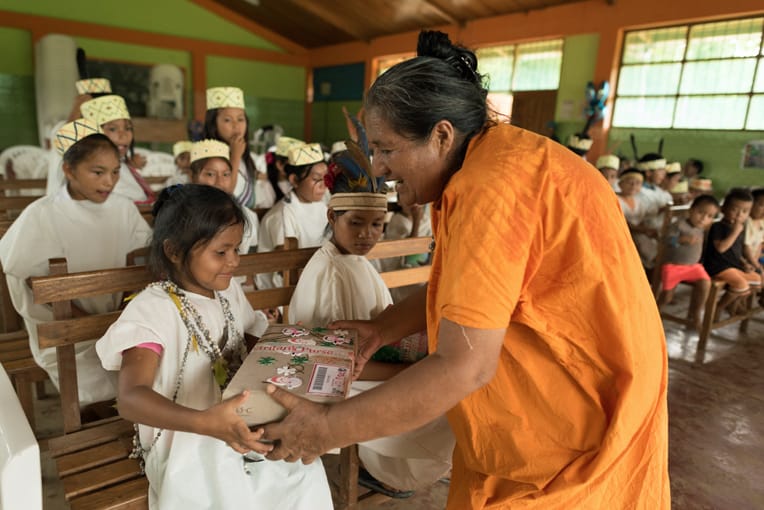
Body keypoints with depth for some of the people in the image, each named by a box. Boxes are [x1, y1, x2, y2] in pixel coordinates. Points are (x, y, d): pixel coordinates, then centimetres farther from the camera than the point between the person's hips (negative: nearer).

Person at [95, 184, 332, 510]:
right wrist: (205, 422, -47)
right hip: (185, 445, -6)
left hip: (242, 427, 6)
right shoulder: (151, 310, -19)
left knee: (308, 471, -7)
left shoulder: (230, 291, 3)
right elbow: (131, 398, -31)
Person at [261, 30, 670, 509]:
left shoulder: (492, 184, -28)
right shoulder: (490, 160, 3)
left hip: (579, 428, -8)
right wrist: (383, 328, 2)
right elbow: (463, 289, 10)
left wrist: (329, 428, -23)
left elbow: (464, 365, -30)